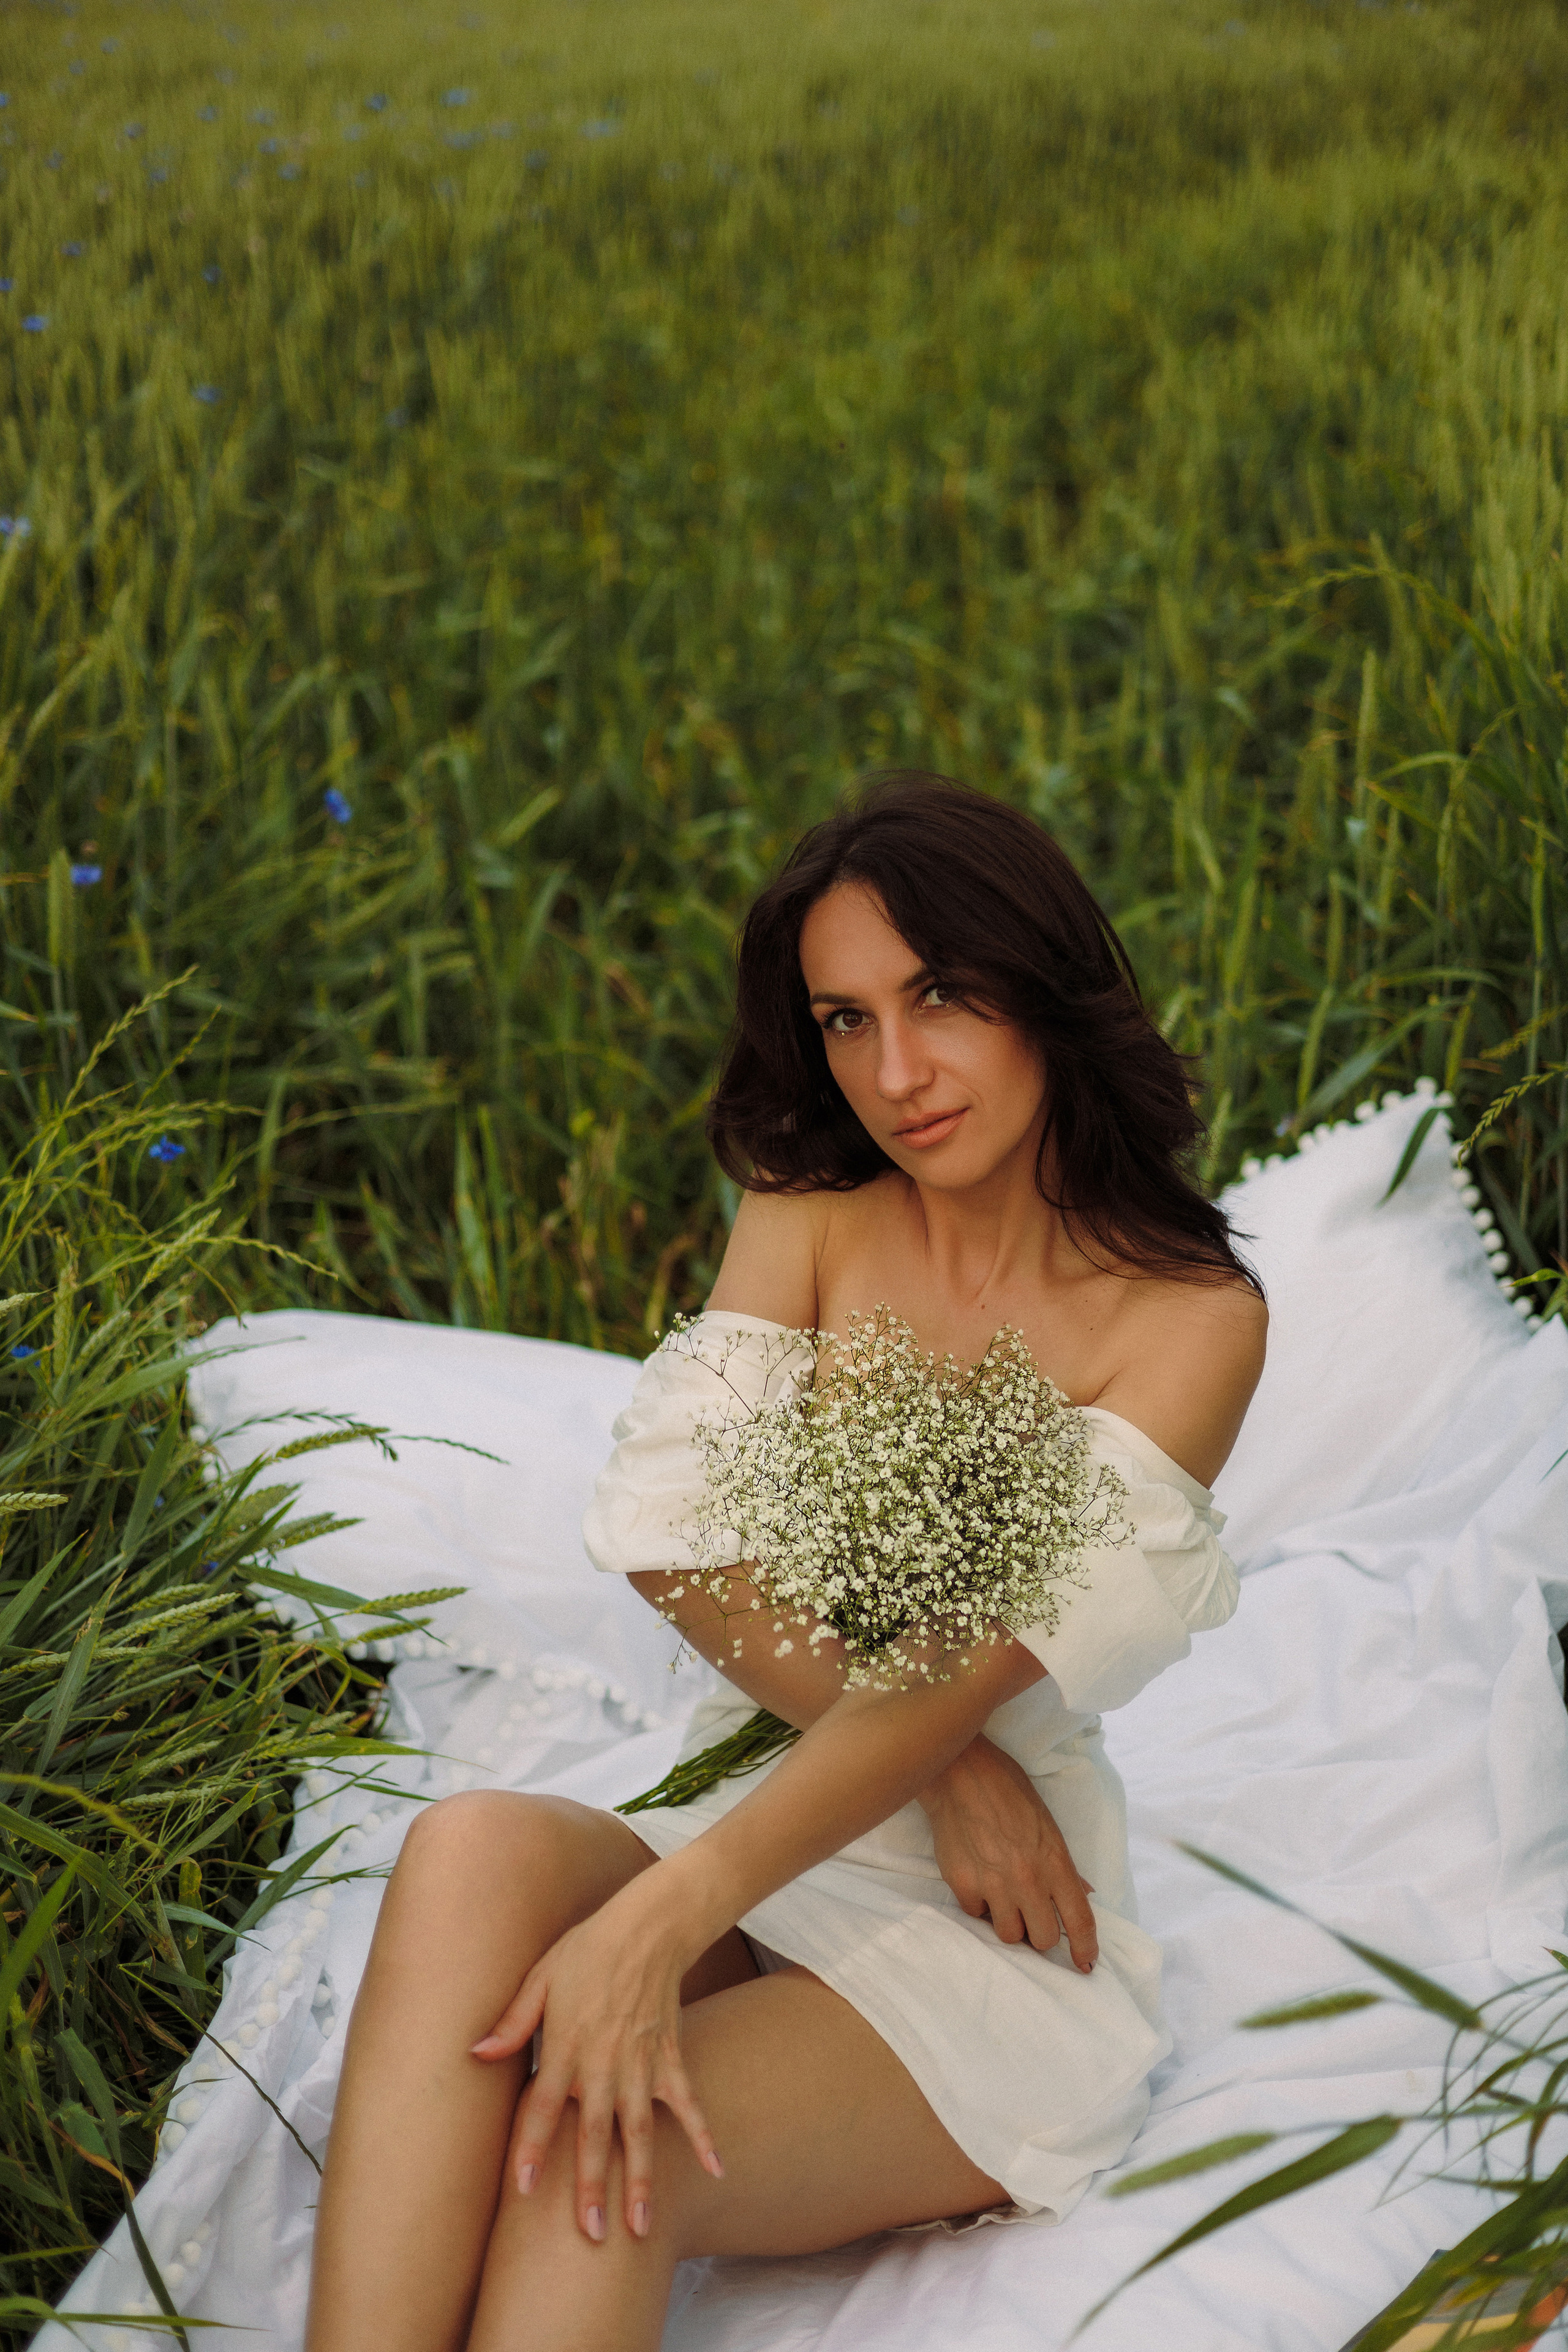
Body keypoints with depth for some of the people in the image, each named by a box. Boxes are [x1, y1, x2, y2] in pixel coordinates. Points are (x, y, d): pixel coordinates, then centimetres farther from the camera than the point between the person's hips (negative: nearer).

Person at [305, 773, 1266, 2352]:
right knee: (473, 1852, -32)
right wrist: (948, 1766, -17)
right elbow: (667, 1526, -6)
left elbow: (980, 1655, -19)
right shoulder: (804, 1223, 8)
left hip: (984, 1935, -3)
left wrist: (663, 1918, -32)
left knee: (594, 2164, -33)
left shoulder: (1190, 1318, -7)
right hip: (767, 1821, 4)